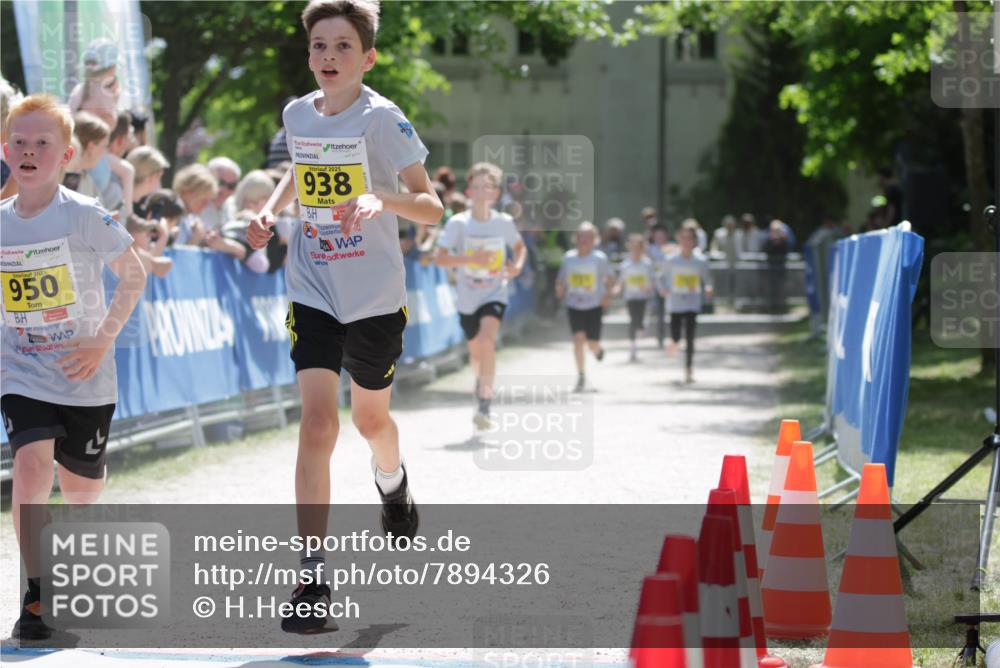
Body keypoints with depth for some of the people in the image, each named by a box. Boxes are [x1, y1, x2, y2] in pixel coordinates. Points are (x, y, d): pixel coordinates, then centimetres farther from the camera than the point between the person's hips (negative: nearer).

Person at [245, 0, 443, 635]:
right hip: (313, 292, 2)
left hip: (376, 297, -2)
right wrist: (271, 209, 5)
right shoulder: (297, 114, 1)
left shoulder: (382, 118, -14)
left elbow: (431, 206, -17)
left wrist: (383, 199, -37)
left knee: (371, 418, 18)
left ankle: (393, 481, 56)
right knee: (317, 422, -13)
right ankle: (312, 579, -16)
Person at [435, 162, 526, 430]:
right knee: (476, 350, 15)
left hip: (495, 295, -1)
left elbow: (520, 247, 15)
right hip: (468, 298, 1)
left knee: (487, 339, -25)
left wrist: (517, 266, -5)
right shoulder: (458, 223, -10)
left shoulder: (504, 222, -4)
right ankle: (482, 381, 51)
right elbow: (440, 258, -15)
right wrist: (471, 259, -28)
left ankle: (484, 406, -24)